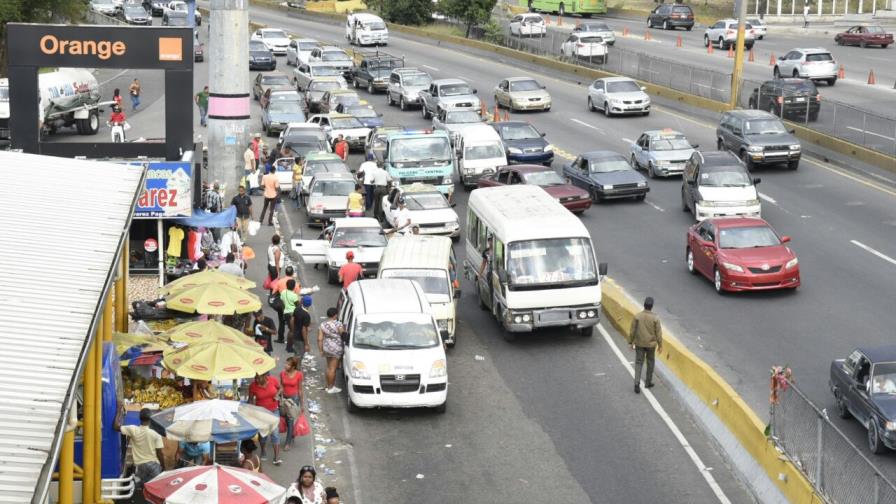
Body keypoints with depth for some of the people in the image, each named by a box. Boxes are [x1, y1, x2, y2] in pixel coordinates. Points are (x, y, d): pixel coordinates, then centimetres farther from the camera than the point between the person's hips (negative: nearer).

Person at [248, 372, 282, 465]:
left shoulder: (273, 380, -13)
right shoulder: (253, 386, -14)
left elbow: (279, 388, 6)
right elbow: (251, 399, -2)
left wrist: (277, 395, -13)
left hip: (274, 410, 0)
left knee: (275, 432, -5)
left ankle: (277, 457, -3)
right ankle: (262, 451, 39)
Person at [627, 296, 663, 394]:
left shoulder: (637, 316, -11)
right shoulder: (655, 318, -13)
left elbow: (632, 331, -4)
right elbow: (658, 333, -7)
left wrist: (631, 342, 8)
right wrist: (660, 345, 4)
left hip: (639, 344, 0)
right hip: (651, 344, 0)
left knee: (638, 363, 5)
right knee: (650, 362, 18)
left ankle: (637, 383, -7)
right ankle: (648, 382, 27)